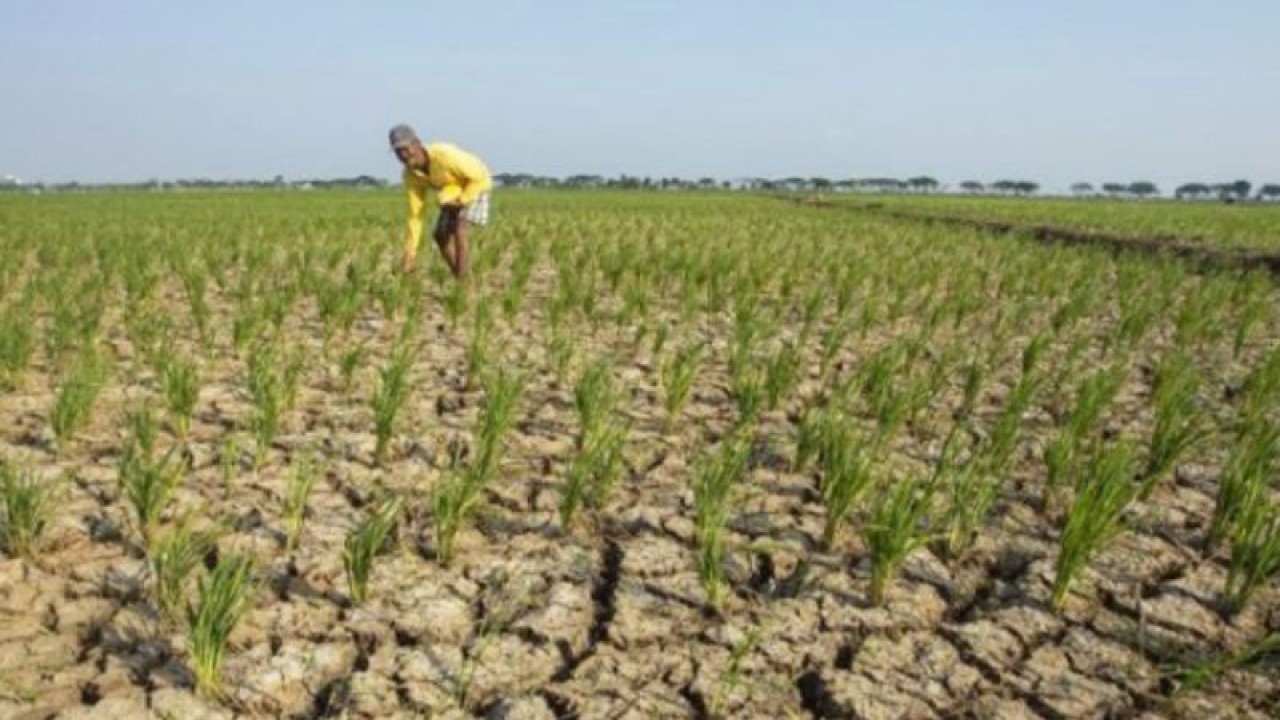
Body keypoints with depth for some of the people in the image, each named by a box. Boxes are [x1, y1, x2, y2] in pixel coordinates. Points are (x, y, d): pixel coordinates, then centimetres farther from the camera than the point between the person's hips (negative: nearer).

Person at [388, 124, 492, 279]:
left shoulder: (444, 155, -38)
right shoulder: (411, 174, -17)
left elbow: (481, 178, -29)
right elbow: (415, 214, -10)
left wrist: (459, 201, -26)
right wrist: (410, 254, -11)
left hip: (476, 186, -7)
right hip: (454, 193, 7)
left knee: (458, 233, -22)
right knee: (440, 236, 6)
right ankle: (459, 280, 22)